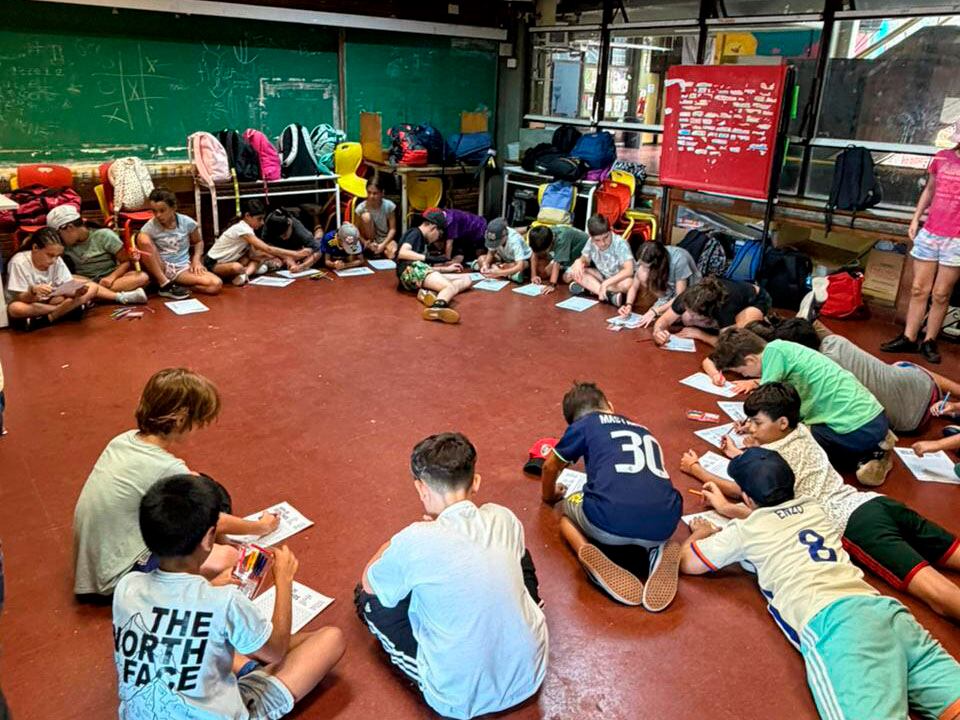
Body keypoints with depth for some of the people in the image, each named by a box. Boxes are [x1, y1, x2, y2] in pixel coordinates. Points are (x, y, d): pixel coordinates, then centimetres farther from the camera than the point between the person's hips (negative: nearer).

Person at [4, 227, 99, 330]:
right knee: (15, 309, -43)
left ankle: (49, 318, -22)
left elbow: (67, 288, -11)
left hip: (51, 301, 4)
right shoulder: (19, 262, -19)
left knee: (92, 287, -13)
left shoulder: (57, 260, -8)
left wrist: (76, 291, -35)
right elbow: (19, 298, -20)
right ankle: (69, 309, -23)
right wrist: (33, 291, -42)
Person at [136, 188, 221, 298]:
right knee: (143, 238, -28)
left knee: (216, 284, -25)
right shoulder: (150, 226, -6)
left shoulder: (187, 222, -2)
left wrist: (196, 259, -1)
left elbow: (198, 242, 15)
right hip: (160, 268, -1)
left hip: (183, 268, 1)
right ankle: (165, 284, -23)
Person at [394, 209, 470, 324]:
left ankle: (429, 293, -30)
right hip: (411, 270, -8)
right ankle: (438, 307, -68)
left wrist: (446, 269, 36)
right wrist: (428, 258, -13)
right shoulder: (415, 233, 8)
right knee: (451, 287, -30)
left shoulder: (422, 240, 34)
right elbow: (402, 253, -11)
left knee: (466, 280, -1)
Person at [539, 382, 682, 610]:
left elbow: (550, 466, 34)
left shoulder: (583, 424, 20)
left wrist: (550, 495, 55)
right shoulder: (643, 430, 31)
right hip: (663, 527, 3)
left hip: (610, 524, -3)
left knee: (568, 510, 31)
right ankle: (658, 551, 9)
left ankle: (587, 551, 0)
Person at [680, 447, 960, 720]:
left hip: (829, 619, -6)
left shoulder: (746, 530, 16)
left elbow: (686, 563, 27)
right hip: (881, 607, 6)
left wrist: (700, 532, 47)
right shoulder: (812, 507, 30)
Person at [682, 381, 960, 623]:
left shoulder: (771, 456, -1)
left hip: (852, 522, -9)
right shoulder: (802, 433, 22)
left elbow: (740, 491, 8)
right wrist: (741, 455, 35)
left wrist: (695, 468, 19)